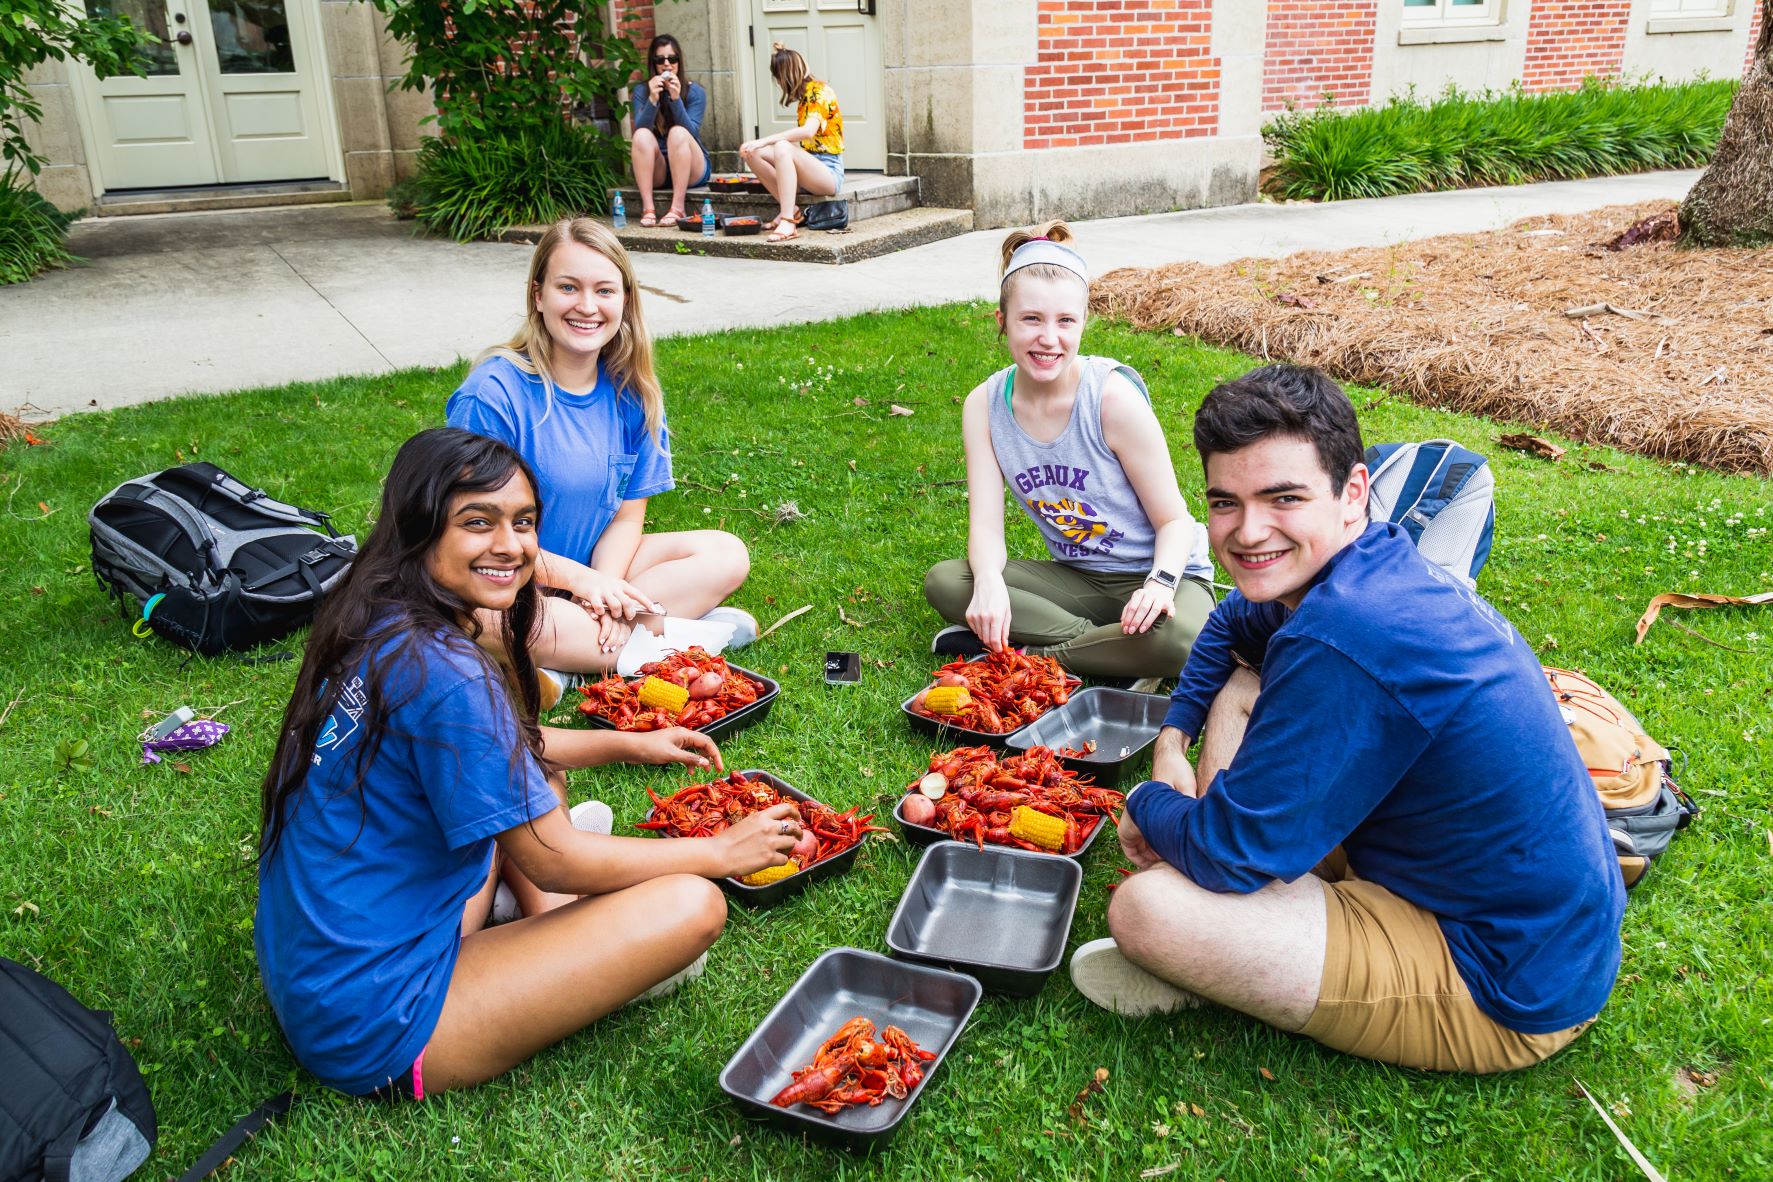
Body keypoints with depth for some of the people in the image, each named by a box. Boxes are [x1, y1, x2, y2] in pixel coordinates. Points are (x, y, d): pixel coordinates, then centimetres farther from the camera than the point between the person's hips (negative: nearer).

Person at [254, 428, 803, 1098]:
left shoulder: (375, 628, 2)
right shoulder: (444, 675, -27)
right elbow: (556, 865, -17)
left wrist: (628, 743, 19)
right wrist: (722, 852, -4)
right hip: (373, 1030, -9)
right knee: (691, 905, -16)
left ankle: (556, 948, 7)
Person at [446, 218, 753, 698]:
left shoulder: (630, 390, -3)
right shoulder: (494, 393, -19)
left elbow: (628, 514, 0)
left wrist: (606, 590, -19)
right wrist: (579, 578, -19)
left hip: (596, 570, 6)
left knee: (727, 556, -9)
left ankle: (560, 668, -21)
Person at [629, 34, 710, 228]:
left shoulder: (695, 91, -2)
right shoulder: (642, 90, 2)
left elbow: (691, 133, -16)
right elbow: (639, 129, -12)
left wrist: (676, 99, -26)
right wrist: (652, 99, -25)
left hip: (691, 170, -1)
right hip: (656, 170, 1)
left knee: (678, 132, -29)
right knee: (642, 135, -26)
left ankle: (677, 208, -34)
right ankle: (647, 208, -32)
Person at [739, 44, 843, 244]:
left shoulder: (820, 91, -9)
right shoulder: (805, 94, 15)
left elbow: (808, 131, -27)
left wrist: (765, 140, -30)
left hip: (829, 171, -8)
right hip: (809, 170, 8)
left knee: (782, 148, -35)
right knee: (750, 152, -8)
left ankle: (788, 221, -39)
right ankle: (790, 210, -12)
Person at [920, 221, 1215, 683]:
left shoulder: (1114, 397, -20)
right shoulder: (984, 405, -8)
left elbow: (1174, 520, -14)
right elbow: (985, 526, -11)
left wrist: (1160, 582, -34)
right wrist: (989, 580, -33)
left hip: (1154, 575, -4)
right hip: (1077, 577, 4)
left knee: (1179, 642, -37)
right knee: (942, 581, -17)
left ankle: (1032, 654, -15)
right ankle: (1115, 653, -16)